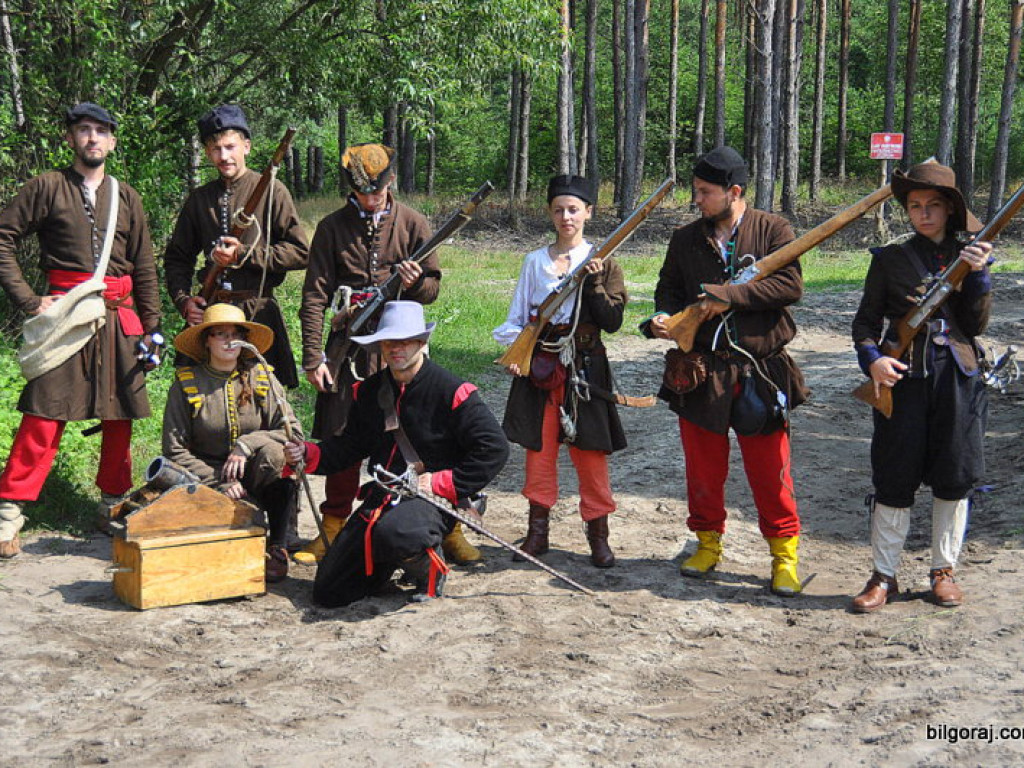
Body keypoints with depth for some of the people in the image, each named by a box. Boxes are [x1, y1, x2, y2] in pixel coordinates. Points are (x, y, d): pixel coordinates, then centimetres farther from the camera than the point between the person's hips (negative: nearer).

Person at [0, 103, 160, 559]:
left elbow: (144, 268, 15)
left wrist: (151, 328, 10)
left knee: (119, 415, 9)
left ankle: (115, 504, 24)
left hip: (117, 318, 4)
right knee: (44, 414, -8)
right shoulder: (47, 188, 3)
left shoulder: (126, 197, 14)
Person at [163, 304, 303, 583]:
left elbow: (294, 431, -6)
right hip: (208, 480, -2)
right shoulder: (186, 383, -2)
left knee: (275, 452, -32)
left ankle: (277, 548, -16)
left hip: (253, 477, 2)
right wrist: (219, 483, -15)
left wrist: (247, 444, -21)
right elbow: (174, 450, -3)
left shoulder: (261, 377, 2)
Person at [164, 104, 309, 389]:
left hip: (258, 311, -3)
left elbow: (300, 253, -4)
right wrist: (183, 300, 3)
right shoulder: (198, 199, 14)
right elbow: (176, 258, 20)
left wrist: (244, 255, -10)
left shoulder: (270, 191, 1)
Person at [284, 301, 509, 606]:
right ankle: (396, 559, 27)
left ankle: (429, 569, -5)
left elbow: (494, 449, -12)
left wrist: (441, 483, -16)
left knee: (394, 534, -42)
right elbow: (349, 446, 19)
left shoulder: (452, 392, -9)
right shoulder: (368, 393, 9)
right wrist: (307, 454, 0)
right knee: (328, 592, 1)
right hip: (381, 498, 6)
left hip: (434, 499, -6)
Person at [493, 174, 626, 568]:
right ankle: (538, 529, 17)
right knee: (539, 448, 6)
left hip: (585, 368, -2)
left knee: (590, 453, -1)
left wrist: (593, 283, -17)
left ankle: (598, 534, 9)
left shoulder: (603, 263, 2)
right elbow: (518, 315, 10)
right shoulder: (535, 261, 8)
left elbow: (612, 322, -7)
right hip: (539, 365, 2)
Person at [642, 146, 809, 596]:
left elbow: (791, 286, -13)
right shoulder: (686, 239, 8)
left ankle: (784, 553, 15)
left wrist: (728, 295, -18)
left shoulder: (773, 231, -2)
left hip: (761, 372, -3)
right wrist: (662, 317, -7)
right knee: (703, 467, 11)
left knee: (770, 470, 1)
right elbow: (669, 288, 15)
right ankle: (708, 542, 28)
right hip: (701, 370, 3)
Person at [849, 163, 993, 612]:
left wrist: (978, 275, -9)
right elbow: (866, 321, 3)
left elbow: (976, 325, 3)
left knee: (954, 478, 7)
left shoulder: (969, 255, 9)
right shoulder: (890, 259, 3)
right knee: (894, 481, 0)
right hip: (903, 378, -2)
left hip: (957, 377, 2)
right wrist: (872, 358, -15)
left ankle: (943, 570, 22)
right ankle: (884, 576, 11)